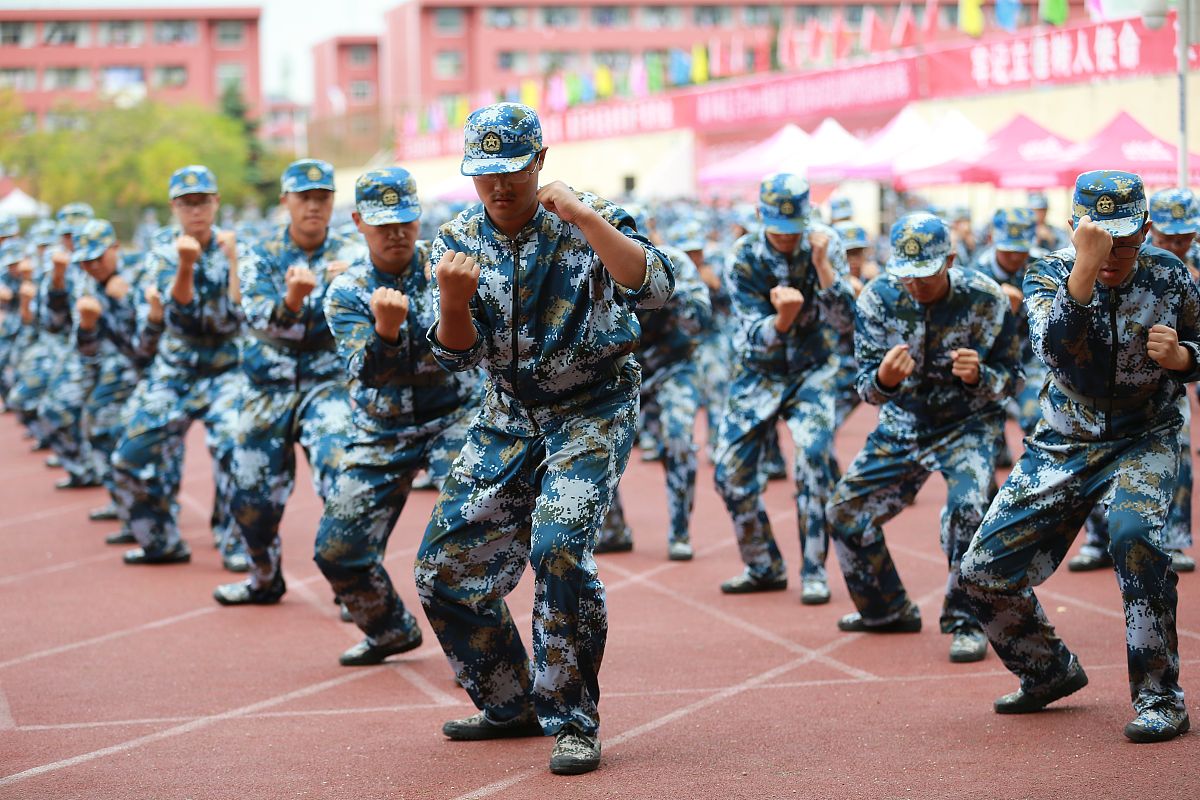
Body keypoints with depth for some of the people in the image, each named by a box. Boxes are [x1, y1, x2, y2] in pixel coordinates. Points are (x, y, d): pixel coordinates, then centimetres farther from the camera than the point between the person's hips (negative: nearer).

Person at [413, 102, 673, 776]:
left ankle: (575, 725, -14)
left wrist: (580, 213, -36)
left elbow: (654, 288, -30)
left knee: (558, 545, -27)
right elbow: (459, 357, -5)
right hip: (510, 417, 6)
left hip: (595, 412, -5)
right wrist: (453, 298, -26)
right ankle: (512, 705, 24)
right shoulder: (459, 242, 0)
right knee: (445, 569, 2)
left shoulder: (589, 223, -13)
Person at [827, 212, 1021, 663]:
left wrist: (980, 376, -35)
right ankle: (888, 610, 29)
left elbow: (1011, 378, -11)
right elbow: (866, 386, -15)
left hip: (969, 426, -4)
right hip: (903, 424, 4)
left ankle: (967, 625, -10)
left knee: (966, 511, -28)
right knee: (846, 512, 5)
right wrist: (883, 379, -41)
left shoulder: (986, 301, -21)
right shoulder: (878, 299, -17)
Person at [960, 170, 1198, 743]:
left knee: (1133, 531, -34)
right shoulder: (1049, 273, -12)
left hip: (1143, 442, -2)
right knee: (984, 573, 0)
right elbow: (1054, 350, -32)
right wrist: (1085, 271, -45)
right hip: (1064, 444, 2)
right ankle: (1051, 672, 28)